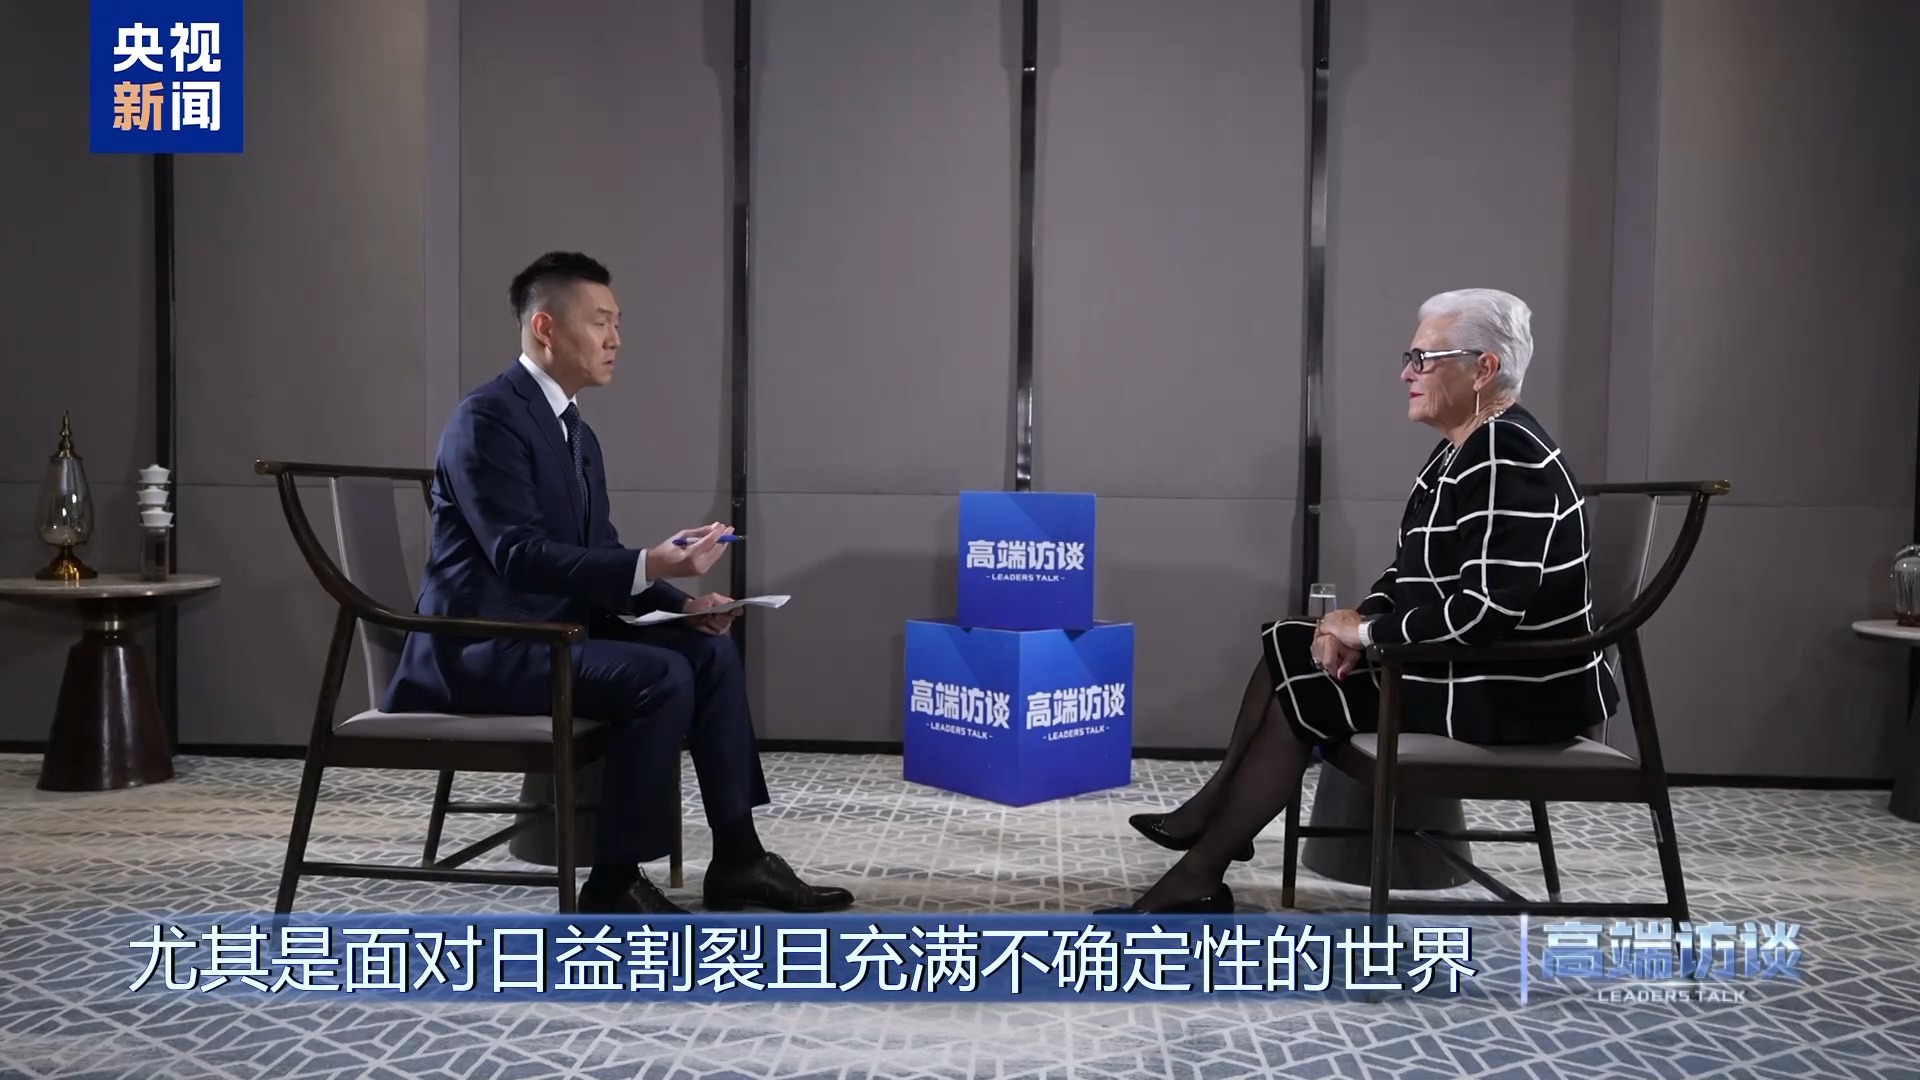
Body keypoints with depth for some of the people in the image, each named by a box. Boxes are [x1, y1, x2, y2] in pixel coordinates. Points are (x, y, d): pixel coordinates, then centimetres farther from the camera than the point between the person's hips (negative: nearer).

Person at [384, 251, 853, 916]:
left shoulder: (577, 435, 14)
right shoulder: (486, 418, -15)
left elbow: (599, 556, 13)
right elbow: (519, 554, -24)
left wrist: (681, 602, -5)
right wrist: (652, 564, -31)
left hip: (550, 628, 9)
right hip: (483, 644, -9)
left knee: (709, 651, -2)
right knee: (660, 676, -25)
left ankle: (737, 861, 0)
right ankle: (614, 884, -14)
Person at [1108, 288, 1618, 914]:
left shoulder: (1507, 460, -22)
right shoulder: (1460, 451, 10)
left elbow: (1489, 610, -30)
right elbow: (1411, 572, 15)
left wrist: (1371, 632, -18)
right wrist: (1361, 622, -5)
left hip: (1515, 689, -10)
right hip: (1464, 663, 10)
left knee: (1303, 691, -10)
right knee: (1288, 649, 9)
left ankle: (1198, 879, 1)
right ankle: (1216, 817, 12)